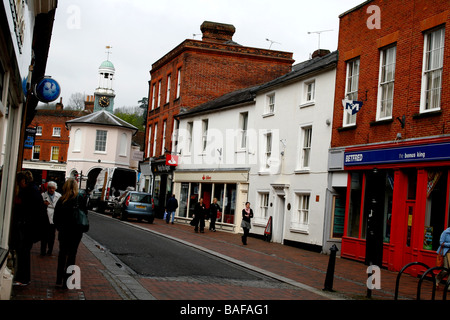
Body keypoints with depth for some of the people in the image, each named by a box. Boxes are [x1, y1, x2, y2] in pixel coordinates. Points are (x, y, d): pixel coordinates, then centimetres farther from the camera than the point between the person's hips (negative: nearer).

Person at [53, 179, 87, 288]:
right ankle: (66, 280, 4)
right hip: (75, 232, -2)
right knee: (72, 255, 5)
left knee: (62, 254, 15)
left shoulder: (61, 200, -3)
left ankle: (59, 280, 19)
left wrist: (59, 228, 14)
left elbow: (55, 218, 1)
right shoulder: (80, 199, -10)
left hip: (63, 232, 3)